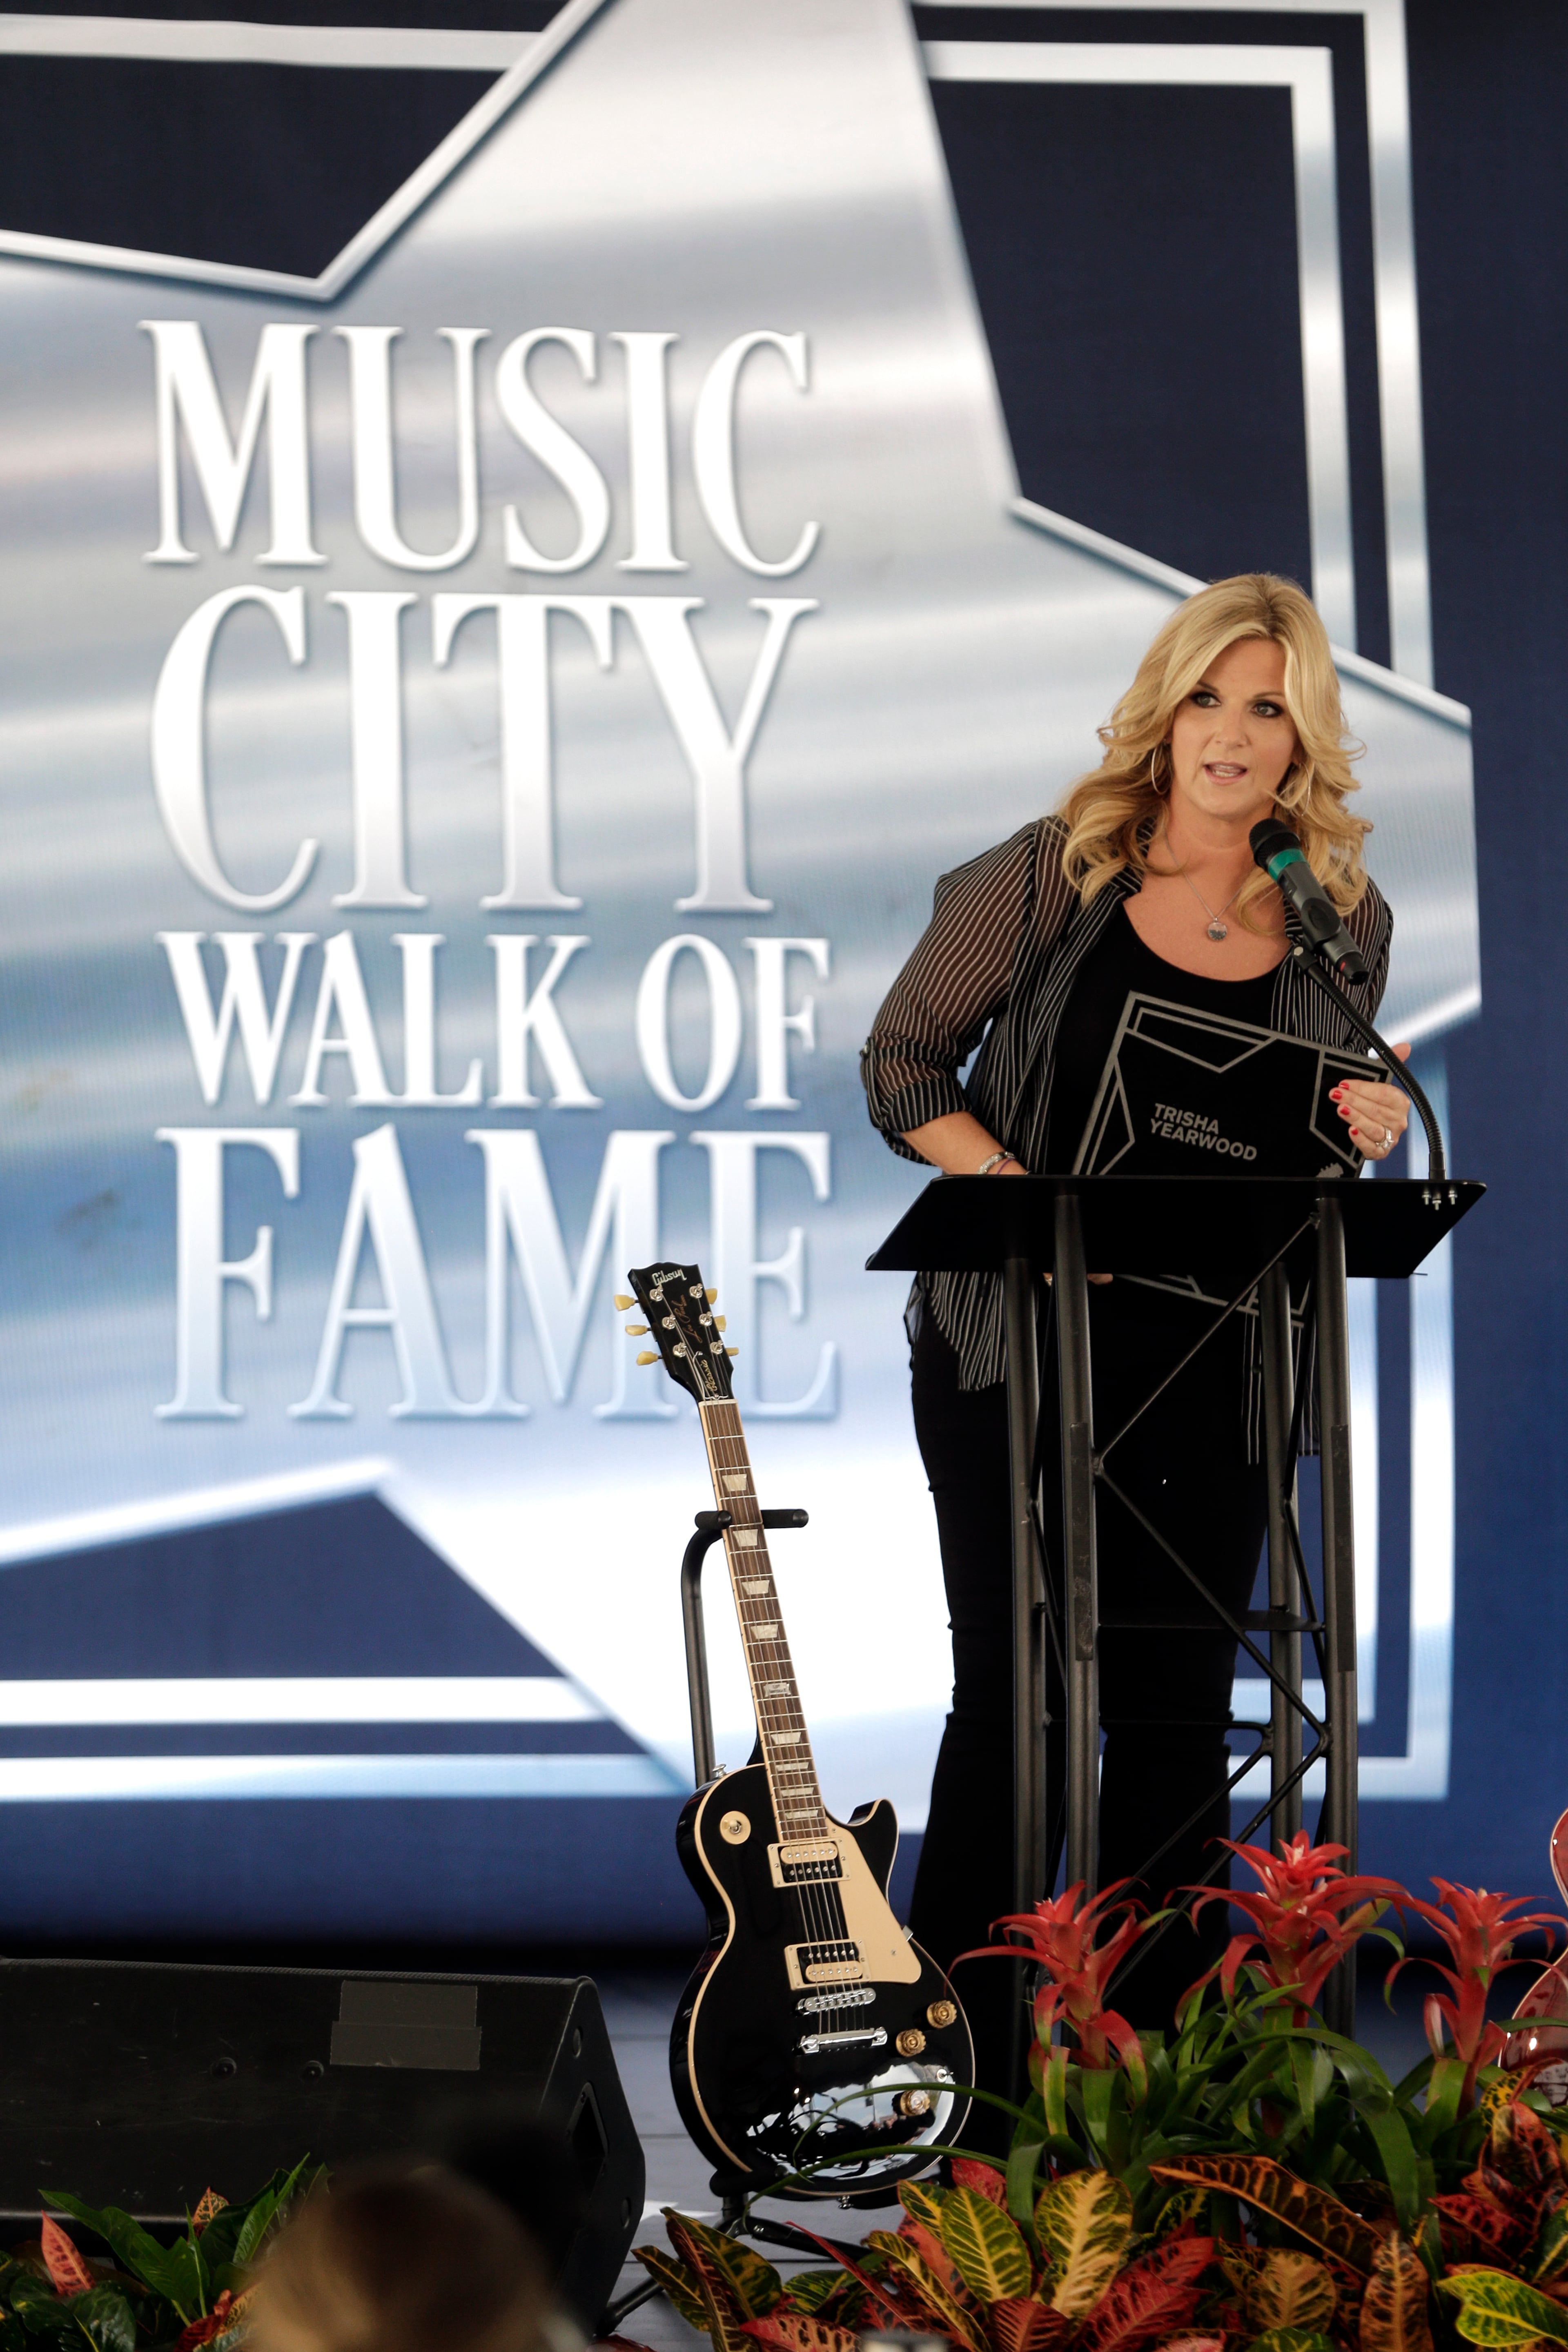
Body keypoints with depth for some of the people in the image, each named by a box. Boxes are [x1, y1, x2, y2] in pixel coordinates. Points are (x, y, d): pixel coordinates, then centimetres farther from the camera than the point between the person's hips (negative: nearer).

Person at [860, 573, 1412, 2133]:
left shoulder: (1344, 923, 6)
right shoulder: (1046, 880, -3)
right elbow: (902, 1068, 0)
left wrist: (1372, 1131, -7)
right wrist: (1016, 1192, -16)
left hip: (1216, 1366, 2)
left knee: (1177, 1711, 6)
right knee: (1010, 1697, -1)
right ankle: (953, 2078, 9)